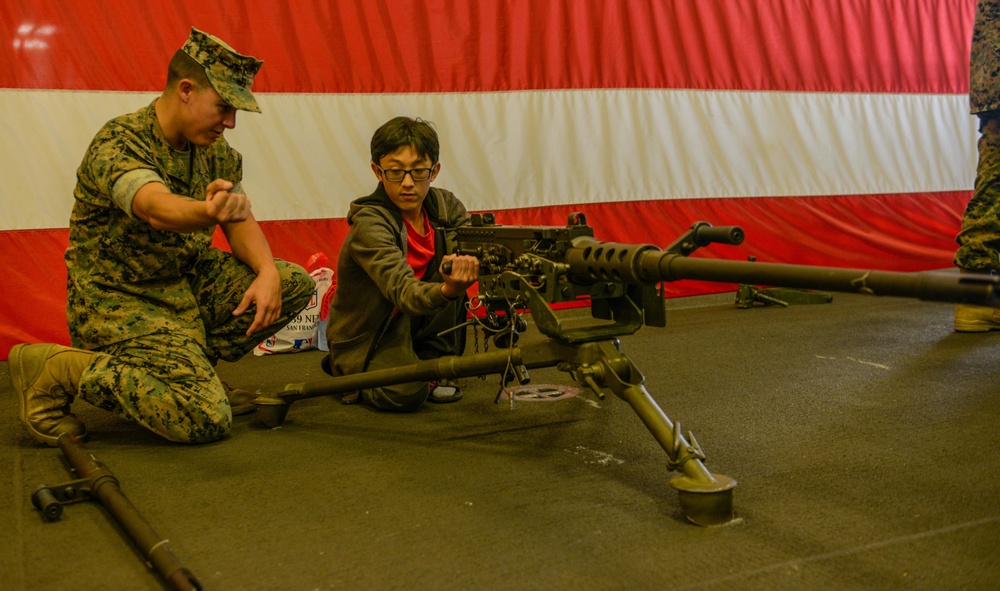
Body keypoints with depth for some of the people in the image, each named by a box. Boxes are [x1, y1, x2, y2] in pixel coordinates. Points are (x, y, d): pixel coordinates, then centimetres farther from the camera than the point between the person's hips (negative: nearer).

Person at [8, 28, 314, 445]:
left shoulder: (216, 154, 5)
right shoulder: (118, 144, -21)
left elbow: (241, 222, 4)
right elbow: (157, 209, -42)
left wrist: (268, 272, -17)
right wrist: (208, 211, -65)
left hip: (186, 282, 8)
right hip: (117, 300, -8)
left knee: (295, 284, -5)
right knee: (206, 420, -22)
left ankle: (183, 364, 3)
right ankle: (58, 369, -6)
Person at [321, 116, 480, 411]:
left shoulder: (446, 206, -6)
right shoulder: (369, 225, -26)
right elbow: (404, 292, -38)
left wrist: (463, 262, -35)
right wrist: (447, 290, -60)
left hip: (416, 329, 6)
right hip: (364, 339, -5)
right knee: (407, 393, -32)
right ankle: (355, 381, 5)